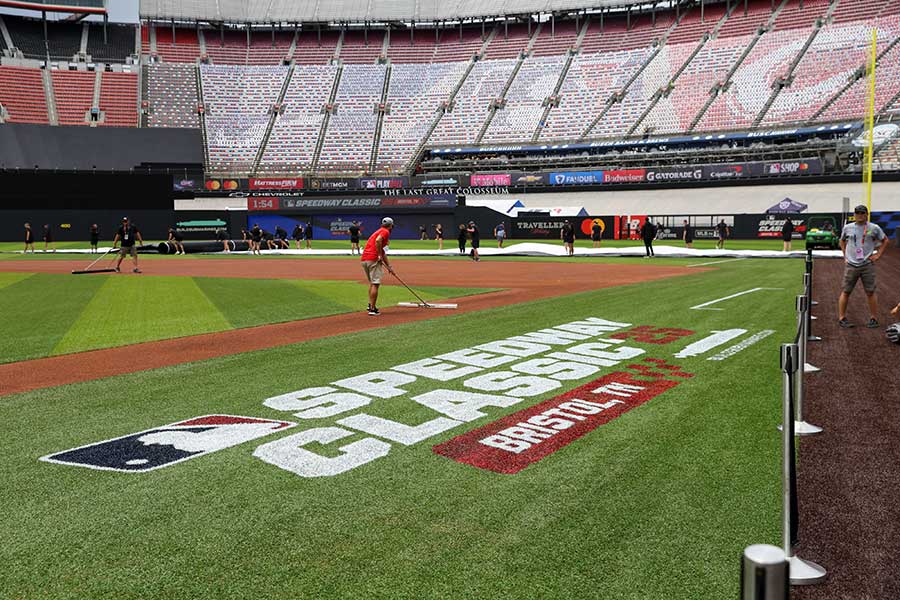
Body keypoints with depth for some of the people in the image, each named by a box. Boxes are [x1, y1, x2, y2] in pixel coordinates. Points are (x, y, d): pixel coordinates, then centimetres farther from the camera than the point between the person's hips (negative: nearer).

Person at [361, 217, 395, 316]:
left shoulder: (378, 231, 28)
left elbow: (382, 251, 31)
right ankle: (372, 309, -6)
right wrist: (380, 255, -16)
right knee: (375, 284, -6)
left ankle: (370, 305, 24)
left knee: (371, 283, 21)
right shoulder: (385, 232, 0)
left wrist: (388, 266, 32)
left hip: (364, 259, 9)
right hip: (373, 259, -9)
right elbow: (378, 241, -23)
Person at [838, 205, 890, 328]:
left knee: (870, 292, 2)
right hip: (851, 265, 1)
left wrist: (878, 255, 5)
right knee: (846, 292, 1)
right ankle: (842, 318, 6)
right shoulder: (847, 227, 6)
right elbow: (842, 241, 21)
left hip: (867, 265, -1)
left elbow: (885, 241, 13)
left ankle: (874, 318, 10)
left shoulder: (874, 228, 2)